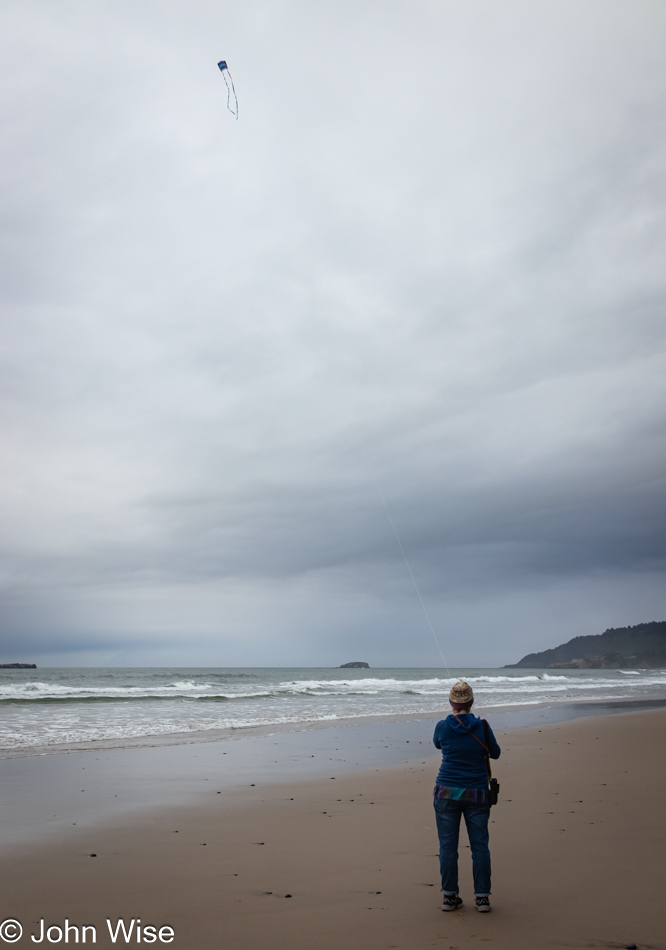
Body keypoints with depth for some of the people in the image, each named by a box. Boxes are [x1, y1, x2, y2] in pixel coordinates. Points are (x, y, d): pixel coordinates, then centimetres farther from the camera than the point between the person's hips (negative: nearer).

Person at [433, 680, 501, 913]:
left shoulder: (442, 726, -7)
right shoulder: (482, 726, -7)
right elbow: (495, 753, 8)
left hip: (447, 793, 0)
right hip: (476, 794, 0)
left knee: (448, 846, 7)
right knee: (479, 846, 9)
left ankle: (449, 896, 12)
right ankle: (482, 897, 12)